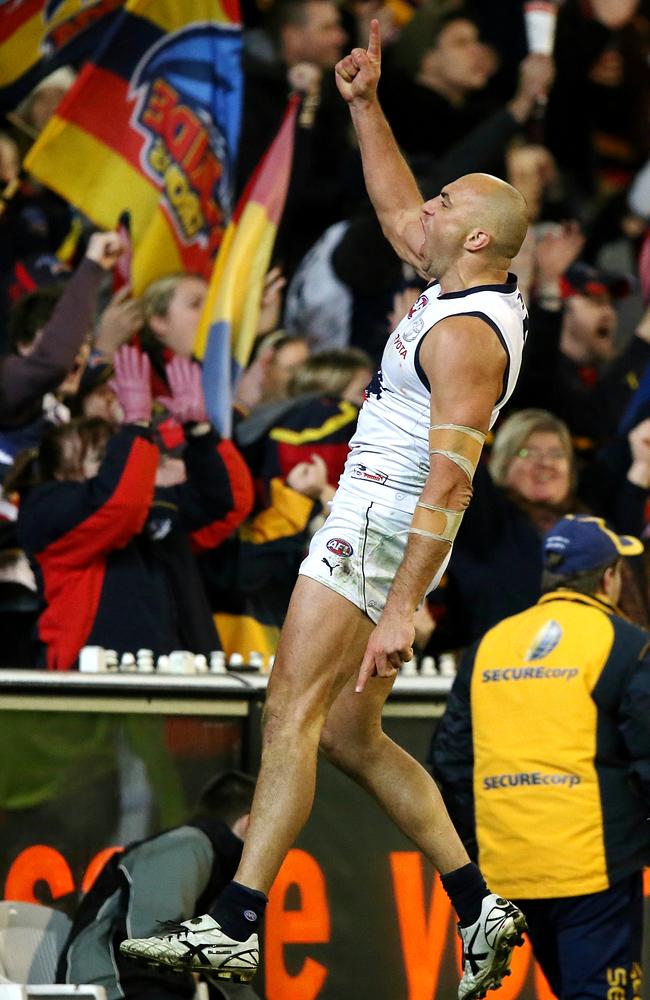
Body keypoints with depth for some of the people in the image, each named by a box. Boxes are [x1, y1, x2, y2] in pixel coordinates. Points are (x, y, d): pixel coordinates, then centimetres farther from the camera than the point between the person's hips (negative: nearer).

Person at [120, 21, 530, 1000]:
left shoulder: (465, 336, -18)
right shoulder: (483, 294, 11)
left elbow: (449, 485, -25)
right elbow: (397, 211, 31)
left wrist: (401, 609, -28)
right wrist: (366, 107, 25)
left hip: (379, 529, -10)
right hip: (376, 529, 10)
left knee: (294, 716, -15)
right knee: (349, 736, 10)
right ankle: (478, 905, 7)